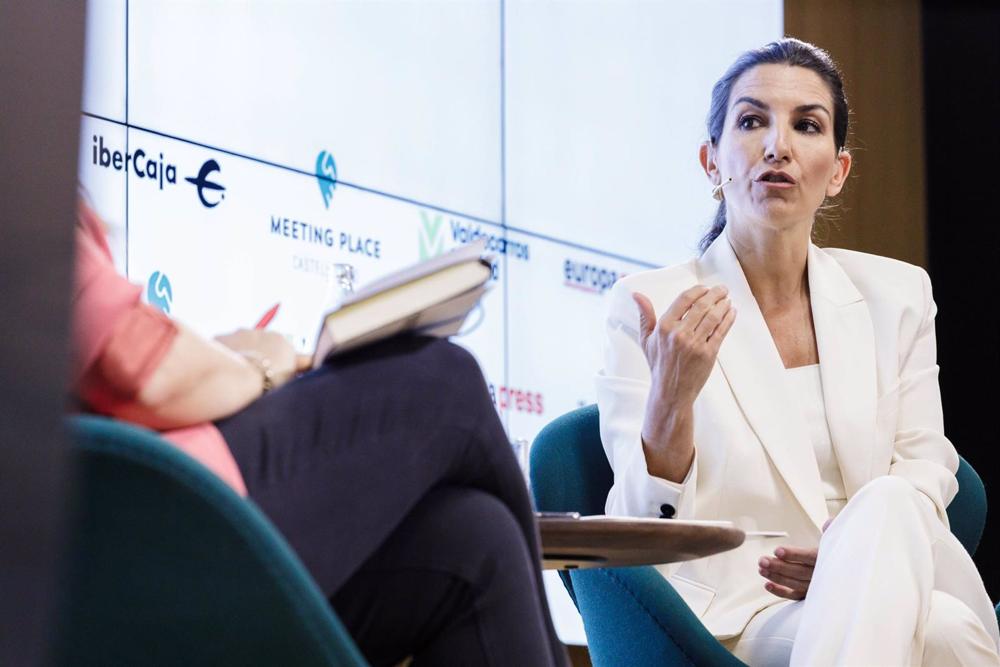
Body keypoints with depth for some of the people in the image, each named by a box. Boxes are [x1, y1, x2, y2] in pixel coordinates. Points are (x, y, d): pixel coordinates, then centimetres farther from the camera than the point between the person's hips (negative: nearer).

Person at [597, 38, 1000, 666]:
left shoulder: (898, 296, 12)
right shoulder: (648, 307, 1)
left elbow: (926, 470, 10)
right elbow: (643, 540, -5)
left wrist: (862, 553, -14)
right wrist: (672, 401, -26)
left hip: (893, 589, 5)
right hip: (742, 610, -5)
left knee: (887, 510, -33)